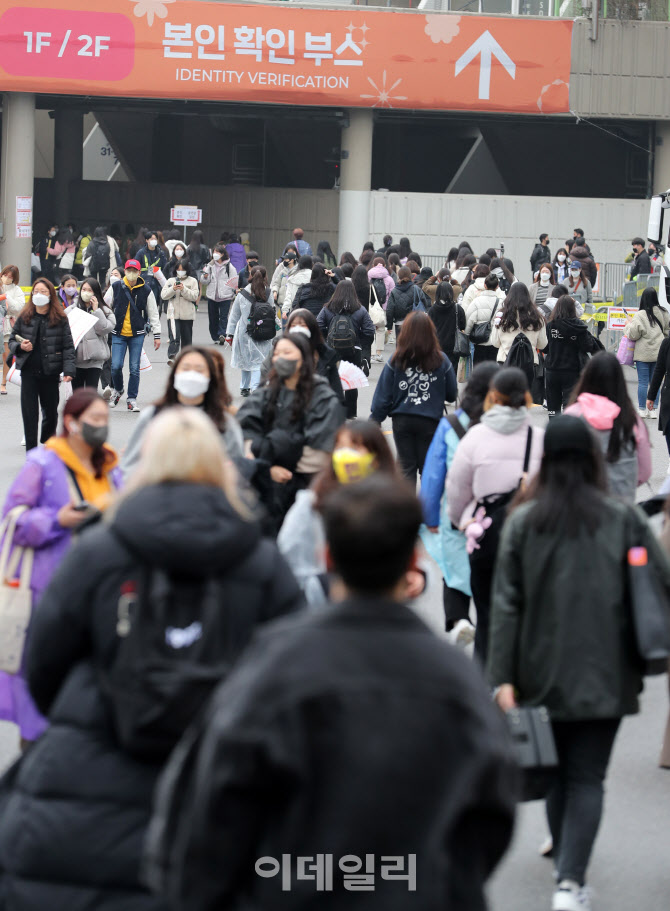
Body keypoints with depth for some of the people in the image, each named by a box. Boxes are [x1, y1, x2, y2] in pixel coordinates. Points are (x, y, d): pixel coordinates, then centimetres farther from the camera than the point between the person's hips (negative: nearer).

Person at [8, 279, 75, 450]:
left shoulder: (60, 319, -2)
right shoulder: (24, 317, 4)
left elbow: (68, 347, -4)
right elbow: (11, 341, 11)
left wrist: (68, 370, -13)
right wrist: (20, 347, -11)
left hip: (50, 373, -1)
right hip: (28, 371, 1)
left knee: (51, 411, 10)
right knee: (29, 413, -2)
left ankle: (47, 440, 37)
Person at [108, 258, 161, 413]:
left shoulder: (146, 290, 1)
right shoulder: (116, 288, 1)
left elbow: (153, 313, 6)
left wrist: (157, 335, 4)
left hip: (137, 334, 0)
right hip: (118, 334, 0)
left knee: (135, 368, 0)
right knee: (116, 366, -8)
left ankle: (132, 399, 12)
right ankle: (118, 390, 20)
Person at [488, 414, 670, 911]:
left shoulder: (522, 521, -2)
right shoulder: (623, 518, -5)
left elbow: (506, 603, -4)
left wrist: (503, 677, -3)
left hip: (544, 673, 2)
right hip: (605, 674, -2)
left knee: (561, 769, 20)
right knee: (587, 777, 0)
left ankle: (566, 860, 35)